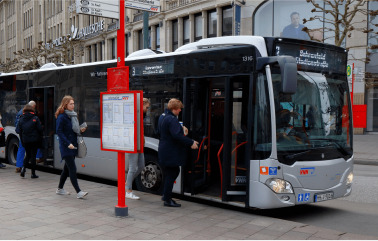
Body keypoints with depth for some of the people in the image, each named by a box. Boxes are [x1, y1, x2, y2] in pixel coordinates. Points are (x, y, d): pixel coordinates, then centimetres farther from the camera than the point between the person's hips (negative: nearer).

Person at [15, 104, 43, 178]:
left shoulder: (21, 119, 0)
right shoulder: (35, 118, -8)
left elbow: (18, 130, -2)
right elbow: (40, 129, -11)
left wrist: (22, 138, 13)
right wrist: (40, 137, 6)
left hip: (25, 140, 3)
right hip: (34, 140, -3)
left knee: (28, 155, 19)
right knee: (33, 155, 4)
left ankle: (23, 168, -3)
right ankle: (33, 173, 6)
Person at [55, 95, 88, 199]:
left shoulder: (73, 115, 13)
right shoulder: (61, 117, -11)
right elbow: (59, 132, -16)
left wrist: (80, 130, 3)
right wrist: (68, 143, -22)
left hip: (72, 145, 9)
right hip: (66, 147, -8)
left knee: (67, 168, 15)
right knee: (72, 168, -11)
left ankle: (60, 189, 29)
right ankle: (78, 192, -11)